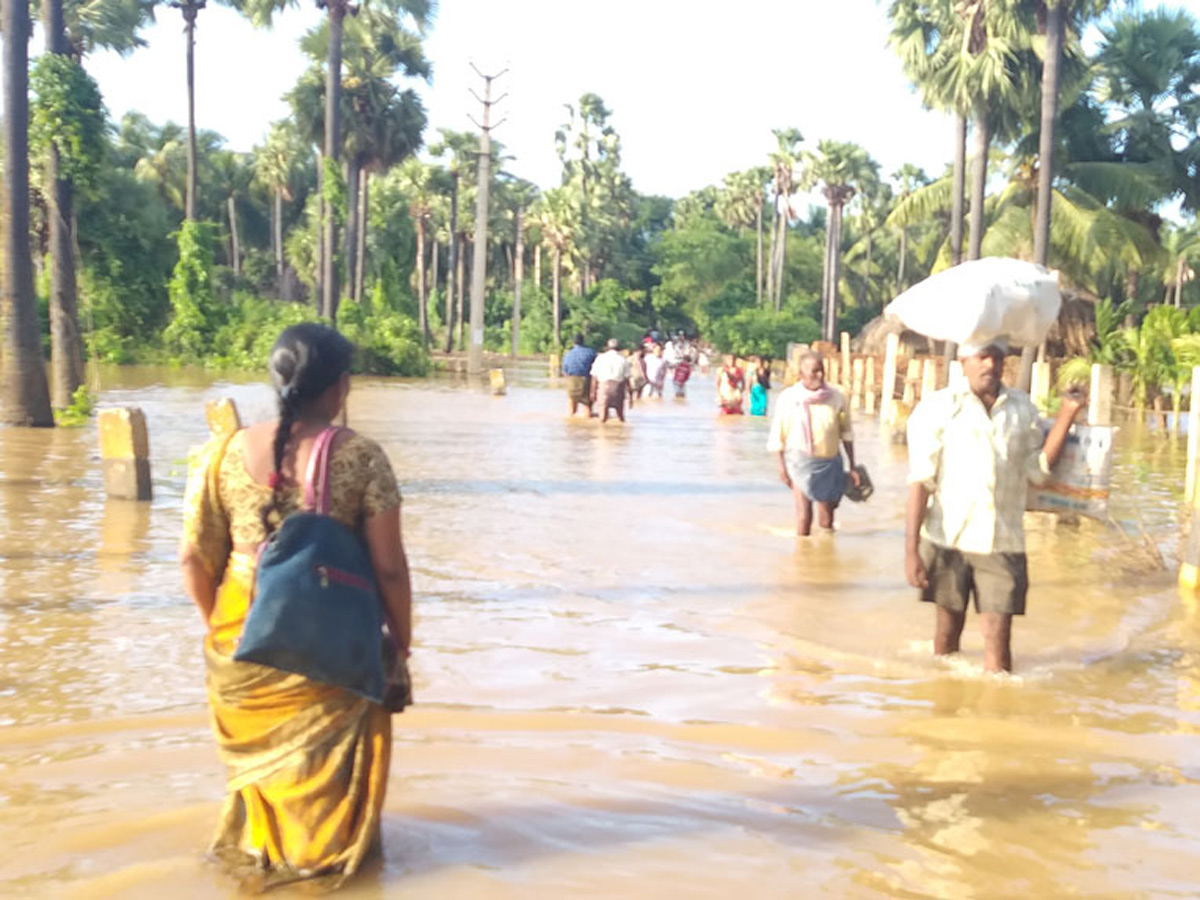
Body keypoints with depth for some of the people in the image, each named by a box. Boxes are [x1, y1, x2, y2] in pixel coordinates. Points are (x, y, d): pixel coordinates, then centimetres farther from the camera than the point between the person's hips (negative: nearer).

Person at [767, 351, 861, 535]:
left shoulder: (836, 397, 0)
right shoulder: (788, 398, -5)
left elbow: (846, 433, 7)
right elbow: (778, 436, 0)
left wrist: (852, 467, 6)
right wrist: (782, 466, -4)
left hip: (830, 464, 3)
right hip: (800, 461, -2)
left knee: (827, 518, 7)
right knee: (804, 513, -12)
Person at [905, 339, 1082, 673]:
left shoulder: (1023, 409, 8)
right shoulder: (938, 408, -3)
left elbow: (1038, 468, 5)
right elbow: (920, 481, -7)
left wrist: (1066, 415, -2)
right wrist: (911, 550, -13)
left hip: (1002, 542, 2)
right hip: (948, 538, -1)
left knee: (998, 639, -2)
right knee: (948, 628, 12)